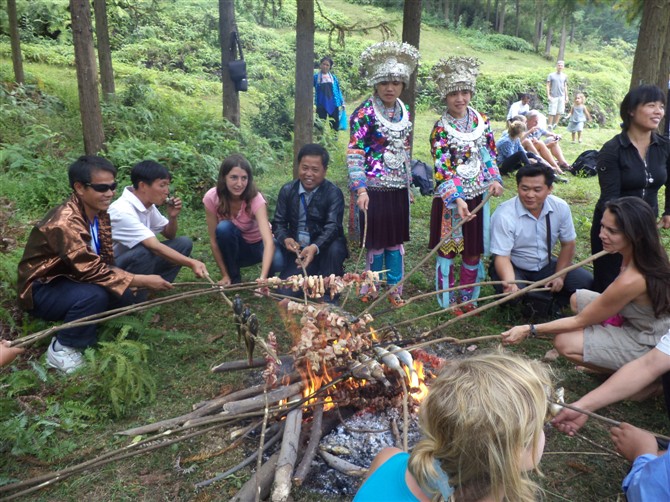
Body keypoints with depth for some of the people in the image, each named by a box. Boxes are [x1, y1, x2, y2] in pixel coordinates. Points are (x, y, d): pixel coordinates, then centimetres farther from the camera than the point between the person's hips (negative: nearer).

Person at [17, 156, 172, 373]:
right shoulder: (65, 223, -31)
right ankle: (62, 349, -10)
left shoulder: (99, 213, -3)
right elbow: (92, 270, -35)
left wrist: (131, 280, -17)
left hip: (71, 279, 7)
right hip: (42, 289, -7)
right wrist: (144, 280, -31)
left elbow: (103, 262, 2)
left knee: (126, 299, -13)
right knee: (93, 295, -34)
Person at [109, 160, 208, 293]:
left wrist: (173, 217, -9)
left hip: (137, 261, 8)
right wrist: (192, 263, -44)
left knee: (184, 243, -3)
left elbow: (170, 235, 12)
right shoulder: (123, 211, -27)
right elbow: (155, 247, -37)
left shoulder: (148, 205, -1)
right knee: (143, 251, -37)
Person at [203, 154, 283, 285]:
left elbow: (268, 241, -41)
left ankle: (268, 276, 4)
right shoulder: (211, 198, -23)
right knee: (224, 228, -32)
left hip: (258, 244, -1)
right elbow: (214, 240, -16)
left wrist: (263, 278, -54)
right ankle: (234, 278, -10)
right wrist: (225, 275, -19)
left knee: (277, 262, -34)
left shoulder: (255, 198, -30)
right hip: (233, 247, 2)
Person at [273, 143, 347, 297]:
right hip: (297, 250, 2)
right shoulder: (287, 190, 1)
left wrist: (315, 248, -41)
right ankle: (312, 276, 16)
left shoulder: (334, 193, -10)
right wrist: (285, 240, -22)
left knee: (335, 249, -36)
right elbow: (278, 223, 3)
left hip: (324, 248, -2)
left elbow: (332, 227, -21)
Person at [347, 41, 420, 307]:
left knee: (396, 240, 11)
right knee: (375, 242, 5)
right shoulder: (364, 113, -10)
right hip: (374, 189, -5)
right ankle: (373, 287, 25)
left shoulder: (405, 113, 9)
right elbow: (354, 155, -15)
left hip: (398, 189, 5)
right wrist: (360, 189, -23)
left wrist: (410, 185, 18)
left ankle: (394, 288, 25)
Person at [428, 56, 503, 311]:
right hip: (450, 199, -4)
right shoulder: (440, 129, -12)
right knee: (447, 251, 6)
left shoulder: (482, 121, 3)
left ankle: (468, 299, 29)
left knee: (474, 253, 13)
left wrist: (494, 179, -7)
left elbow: (489, 154, 10)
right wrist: (457, 200, -30)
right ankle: (447, 303, 20)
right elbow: (442, 170, -19)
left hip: (477, 196, 5)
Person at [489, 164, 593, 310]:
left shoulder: (561, 207, -11)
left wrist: (559, 276, -6)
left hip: (545, 265, 4)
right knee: (512, 293, -35)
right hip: (514, 268, -4)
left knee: (586, 281, -13)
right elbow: (502, 256, -25)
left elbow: (568, 244, 2)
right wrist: (510, 282, -44)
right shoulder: (504, 215, -25)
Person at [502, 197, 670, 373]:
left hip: (647, 344, -9)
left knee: (564, 343, -13)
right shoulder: (651, 251, -13)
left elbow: (580, 321, -23)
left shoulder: (630, 281, -35)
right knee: (577, 299, 11)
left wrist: (529, 330, -21)